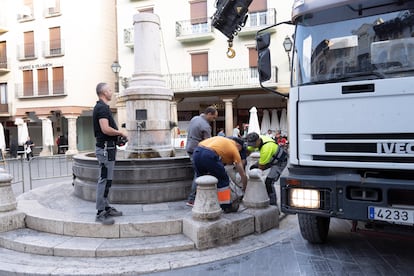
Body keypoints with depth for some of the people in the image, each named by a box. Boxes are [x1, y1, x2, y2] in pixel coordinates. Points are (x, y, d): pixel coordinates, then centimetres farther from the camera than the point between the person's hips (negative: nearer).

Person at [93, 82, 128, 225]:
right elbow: (106, 129, -26)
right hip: (105, 148, -11)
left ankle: (106, 208, 23)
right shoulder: (102, 107, -15)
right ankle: (100, 213, -3)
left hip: (107, 147, 11)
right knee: (104, 180, -8)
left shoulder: (101, 107, 17)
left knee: (106, 180, 14)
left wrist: (118, 133, 14)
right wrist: (121, 133, -12)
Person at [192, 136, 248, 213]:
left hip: (196, 152, 7)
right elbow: (243, 174, 22)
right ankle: (226, 206, 20)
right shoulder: (234, 149, 19)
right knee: (223, 180, 14)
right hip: (209, 155, -6)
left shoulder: (223, 140, 36)